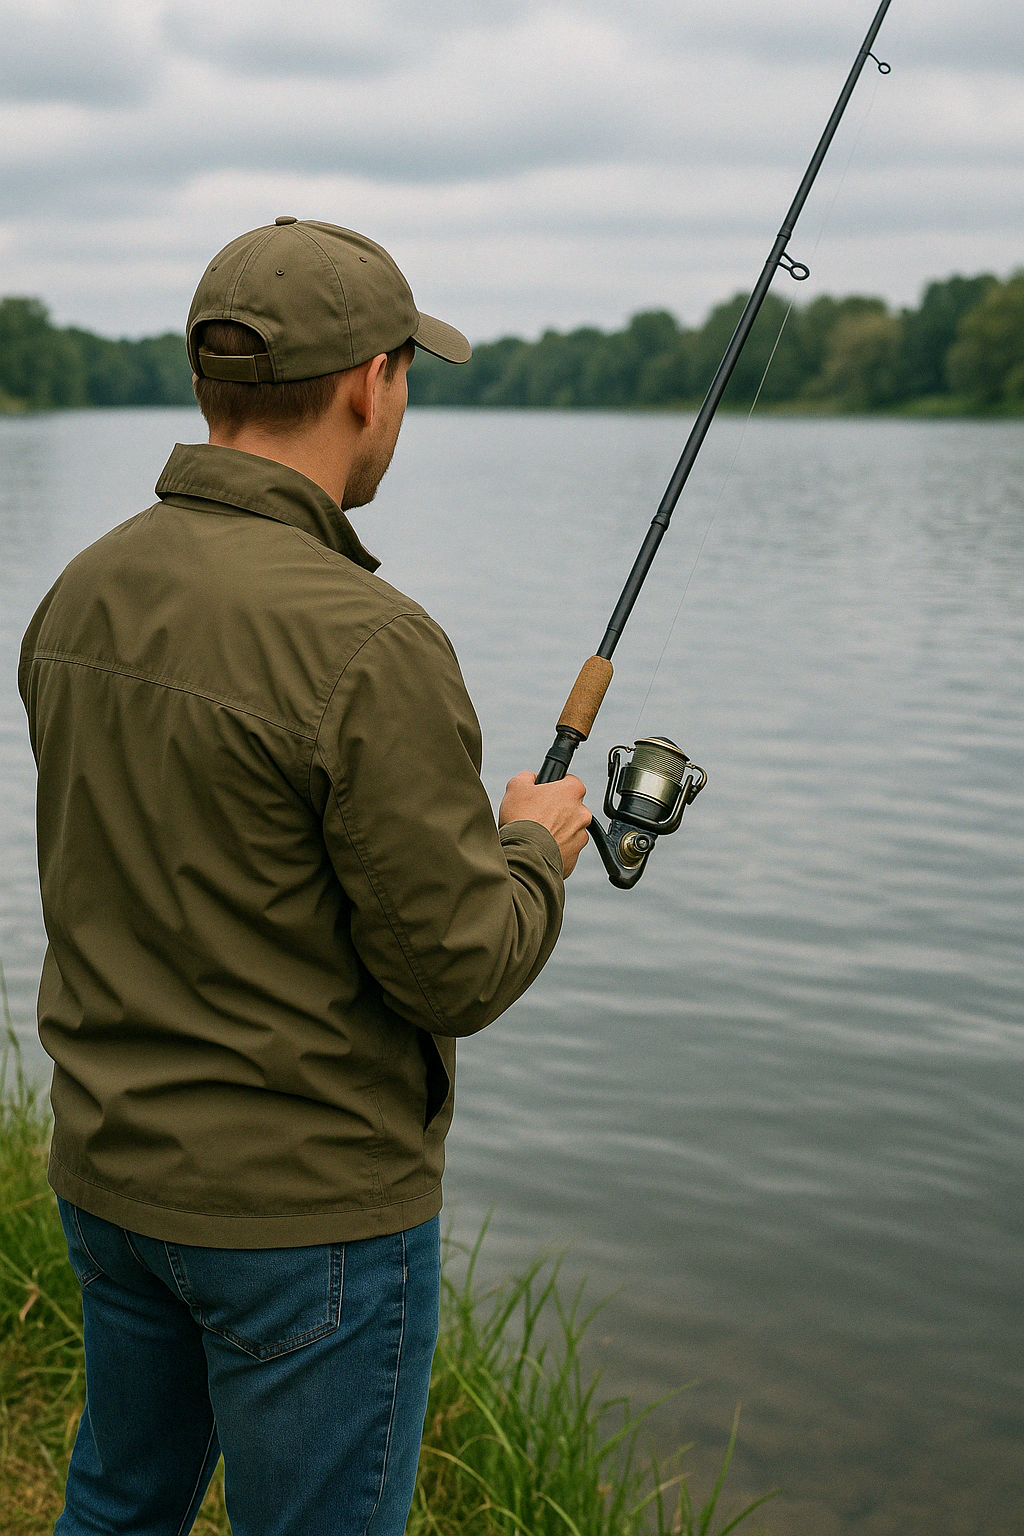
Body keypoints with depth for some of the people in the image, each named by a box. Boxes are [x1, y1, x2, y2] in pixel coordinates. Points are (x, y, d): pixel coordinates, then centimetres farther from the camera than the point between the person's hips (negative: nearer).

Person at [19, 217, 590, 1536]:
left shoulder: (84, 595, 0)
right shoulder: (366, 647, -25)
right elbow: (459, 971, -21)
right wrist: (535, 847, 0)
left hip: (110, 1175, 7)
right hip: (305, 1206, -7)